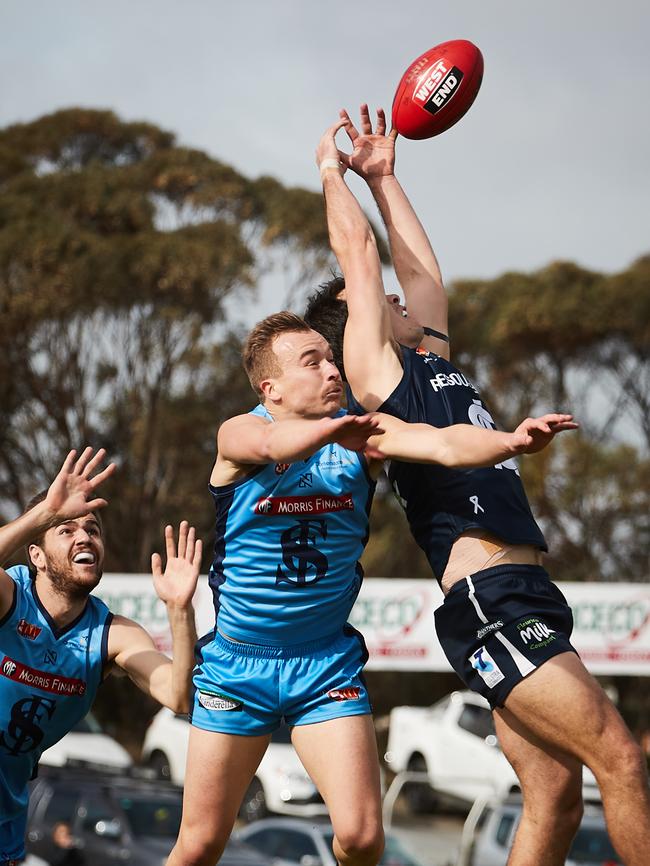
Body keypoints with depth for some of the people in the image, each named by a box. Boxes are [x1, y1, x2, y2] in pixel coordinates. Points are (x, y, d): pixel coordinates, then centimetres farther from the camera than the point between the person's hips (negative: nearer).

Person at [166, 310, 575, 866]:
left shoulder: (362, 432, -4)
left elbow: (445, 444, -21)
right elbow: (274, 444, -36)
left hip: (327, 662, 2)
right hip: (238, 662, -2)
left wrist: (511, 442, -43)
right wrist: (330, 431, -58)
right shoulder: (239, 433, -11)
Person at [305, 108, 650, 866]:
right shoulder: (374, 369, 1)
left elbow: (421, 270, 33)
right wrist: (333, 170, 18)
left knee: (554, 797, 1)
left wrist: (383, 176, 35)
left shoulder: (431, 362, 23)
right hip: (488, 603, -9)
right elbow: (358, 253, 4)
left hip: (521, 603, 9)